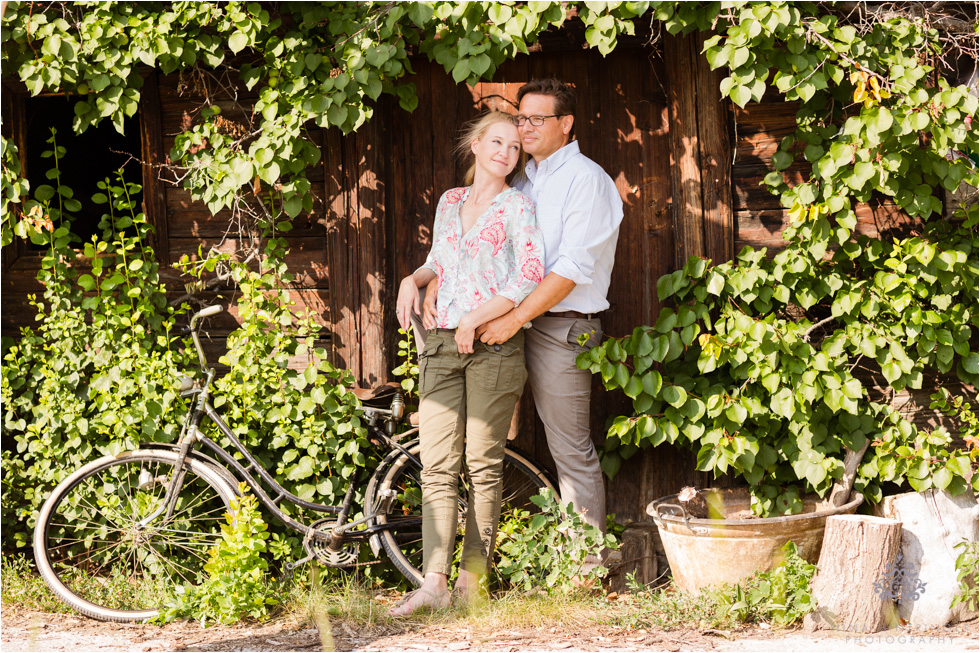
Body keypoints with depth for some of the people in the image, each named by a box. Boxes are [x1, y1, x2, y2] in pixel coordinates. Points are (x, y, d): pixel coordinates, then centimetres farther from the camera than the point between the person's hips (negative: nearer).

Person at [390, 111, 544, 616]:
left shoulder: (517, 206, 1)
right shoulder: (450, 202, 17)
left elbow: (529, 279, -11)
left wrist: (474, 321, -12)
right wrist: (413, 279, 11)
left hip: (493, 346, -5)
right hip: (441, 346, 5)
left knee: (483, 465, -3)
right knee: (437, 466, -4)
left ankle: (471, 578, 3)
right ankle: (433, 583, -9)